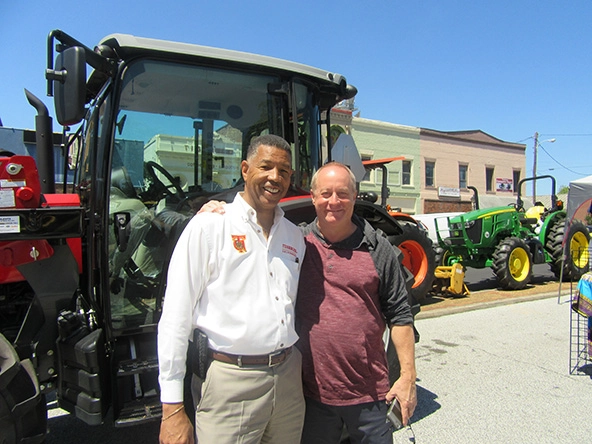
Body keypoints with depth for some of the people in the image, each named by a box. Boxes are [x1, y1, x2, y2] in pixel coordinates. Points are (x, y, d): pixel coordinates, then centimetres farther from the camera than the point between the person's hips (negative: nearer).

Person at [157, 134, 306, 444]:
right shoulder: (208, 226, -7)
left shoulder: (294, 236, 9)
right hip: (230, 383, -5)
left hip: (289, 380, 5)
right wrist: (172, 408, -10)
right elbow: (175, 317, -10)